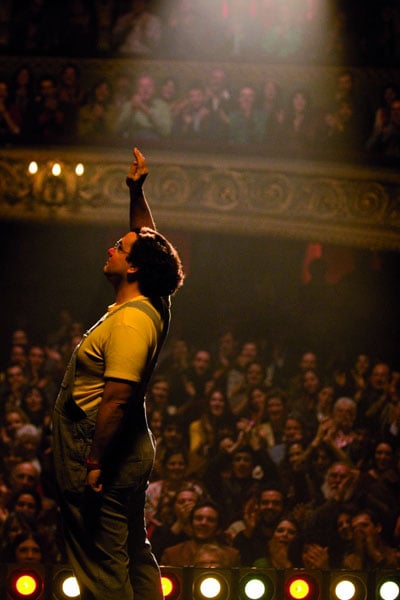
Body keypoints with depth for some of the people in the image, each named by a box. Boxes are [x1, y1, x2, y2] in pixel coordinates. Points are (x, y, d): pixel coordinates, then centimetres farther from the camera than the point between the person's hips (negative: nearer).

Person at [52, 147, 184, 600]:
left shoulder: (130, 321, -21)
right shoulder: (150, 305, 7)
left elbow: (117, 398, -26)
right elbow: (148, 241, 25)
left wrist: (94, 464, -24)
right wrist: (136, 192, 23)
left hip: (101, 457, -10)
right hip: (127, 456, 10)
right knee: (133, 559, 14)